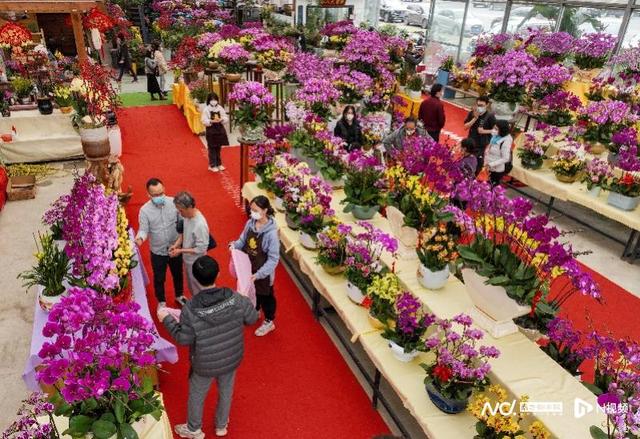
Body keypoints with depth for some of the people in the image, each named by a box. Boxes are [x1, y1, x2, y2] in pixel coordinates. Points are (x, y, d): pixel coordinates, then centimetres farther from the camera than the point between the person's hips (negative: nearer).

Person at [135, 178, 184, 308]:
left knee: (178, 274, 23)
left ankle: (179, 295, 51)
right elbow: (143, 230, -14)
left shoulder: (174, 202, -14)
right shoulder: (144, 210, -17)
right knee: (159, 278, 18)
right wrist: (140, 238, -36)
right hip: (158, 251, -1)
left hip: (175, 248, 1)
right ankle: (161, 301, 44)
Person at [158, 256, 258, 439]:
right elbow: (253, 318, -7)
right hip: (232, 359, 2)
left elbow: (183, 339, -16)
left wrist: (166, 319, -4)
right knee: (226, 391, 28)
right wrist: (245, 301, 11)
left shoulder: (190, 309, -29)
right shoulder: (236, 299, -23)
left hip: (205, 364, -2)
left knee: (197, 396, 26)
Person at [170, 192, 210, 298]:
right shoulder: (187, 215, -8)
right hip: (188, 259, 8)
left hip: (196, 263, -8)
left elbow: (201, 249, -27)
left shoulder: (200, 225, -34)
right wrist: (176, 244, -6)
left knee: (197, 290, 14)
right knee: (191, 286, 28)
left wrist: (180, 251, -22)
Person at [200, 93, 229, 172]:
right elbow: (204, 121, -11)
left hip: (220, 130, 4)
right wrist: (212, 121, -26)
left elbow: (226, 118, 3)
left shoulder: (220, 108, 4)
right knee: (212, 149, 1)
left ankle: (219, 164, 26)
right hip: (211, 131, -4)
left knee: (218, 148, 14)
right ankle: (212, 165, 11)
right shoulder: (206, 109, -7)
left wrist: (221, 119, -18)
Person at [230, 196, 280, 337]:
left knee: (265, 296, 17)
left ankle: (269, 322, 41)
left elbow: (273, 259, -26)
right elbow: (243, 240, 5)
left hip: (264, 273, -6)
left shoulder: (271, 233, -30)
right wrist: (235, 245, -17)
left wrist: (258, 274, -30)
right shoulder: (250, 223, -11)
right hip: (249, 268, 6)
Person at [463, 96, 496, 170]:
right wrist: (475, 118, -18)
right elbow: (466, 126, -7)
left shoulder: (490, 116, -13)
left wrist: (484, 131, -20)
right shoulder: (472, 113, -5)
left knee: (478, 164, 4)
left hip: (482, 145, -3)